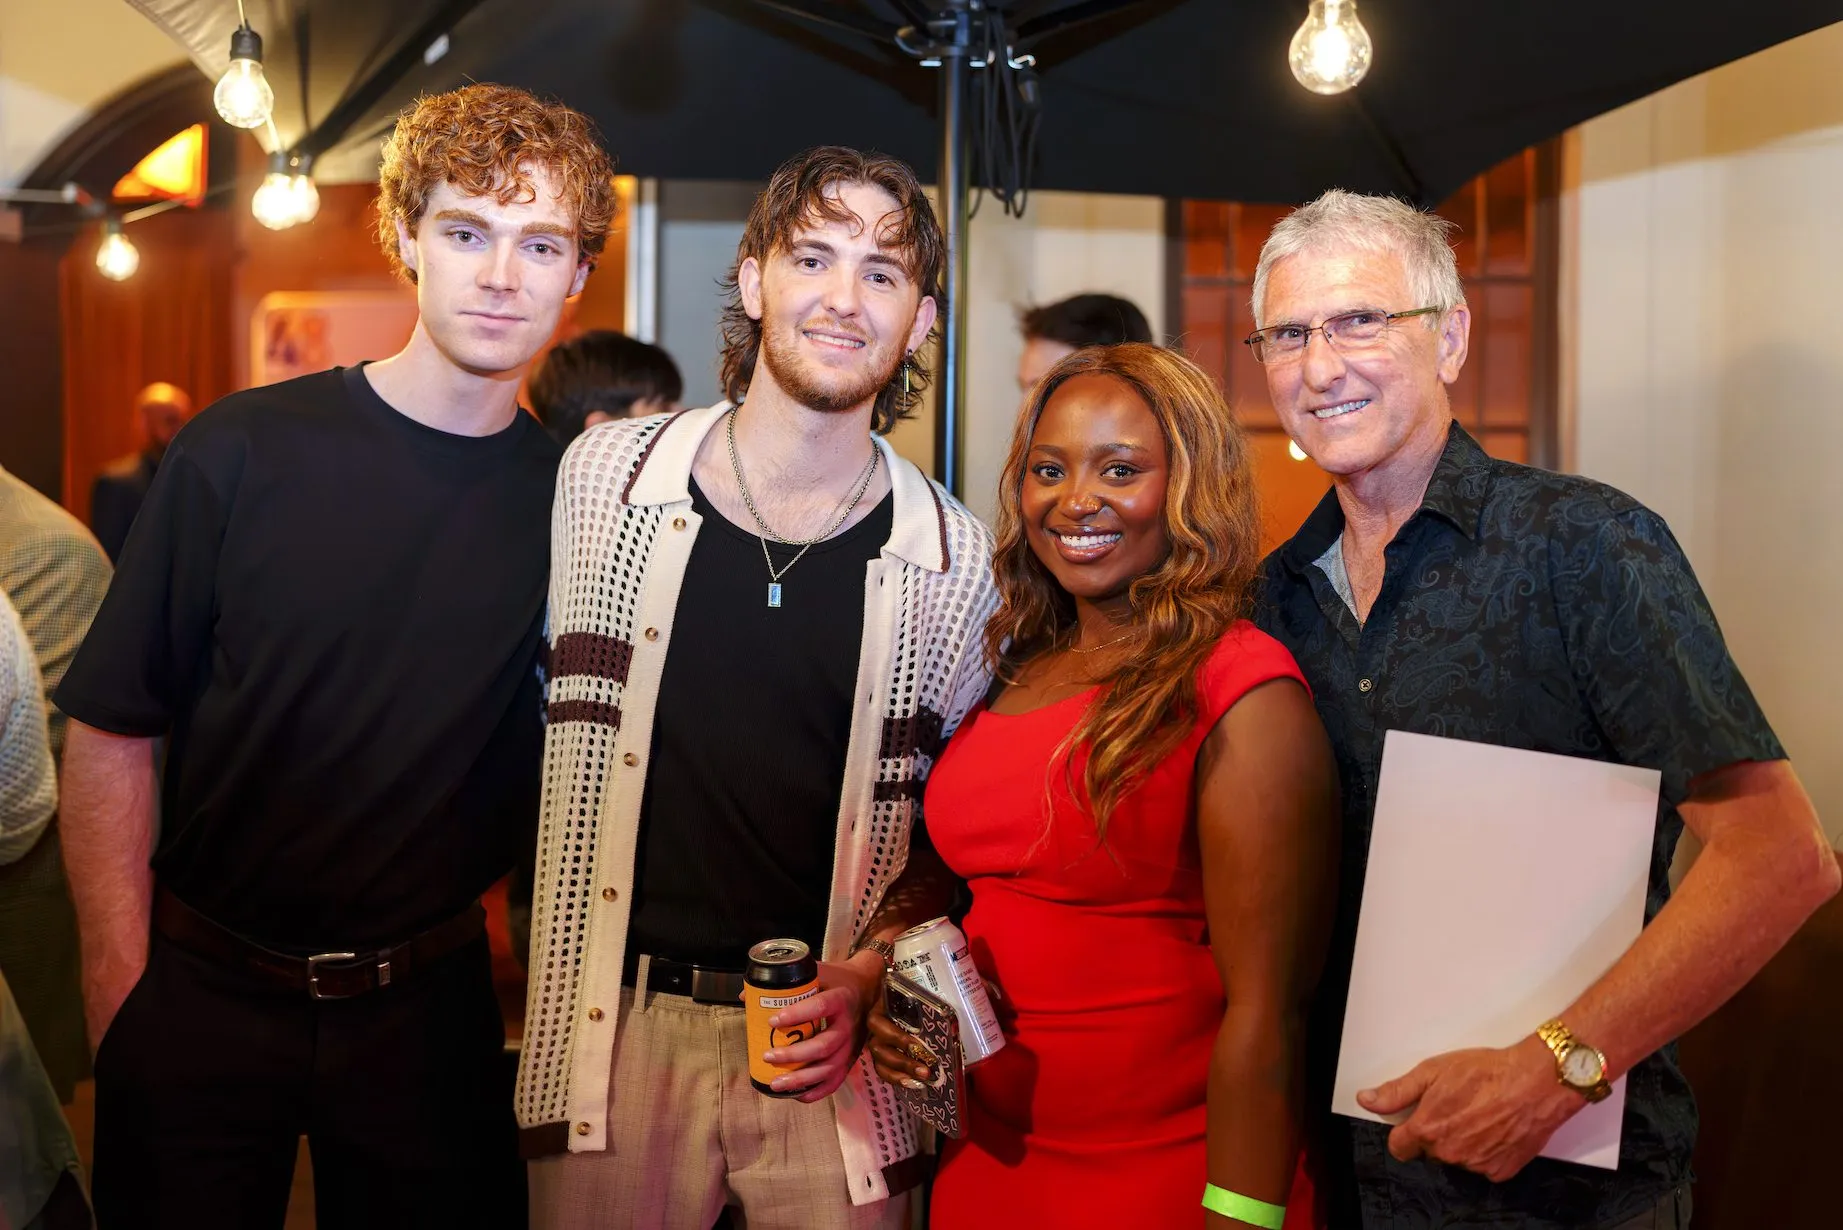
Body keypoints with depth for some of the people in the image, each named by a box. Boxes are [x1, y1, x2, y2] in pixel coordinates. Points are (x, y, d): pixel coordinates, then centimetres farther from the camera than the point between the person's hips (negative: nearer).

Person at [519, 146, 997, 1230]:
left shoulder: (956, 558, -3)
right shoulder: (604, 477, -1)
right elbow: (545, 724, 9)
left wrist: (869, 974, -8)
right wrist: (538, 954, 6)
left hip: (831, 1055, 0)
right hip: (615, 1030, 1)